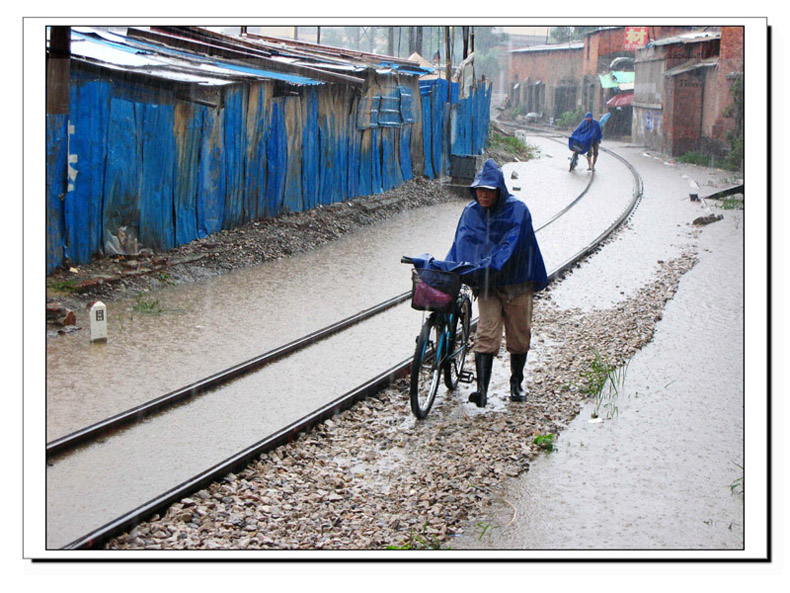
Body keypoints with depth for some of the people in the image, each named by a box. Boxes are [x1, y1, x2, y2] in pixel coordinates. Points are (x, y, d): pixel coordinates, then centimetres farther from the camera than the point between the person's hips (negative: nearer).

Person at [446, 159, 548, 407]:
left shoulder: (517, 210, -11)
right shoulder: (471, 212, 3)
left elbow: (510, 245, -21)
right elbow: (460, 245, 5)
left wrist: (489, 266, -33)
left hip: (516, 282, -2)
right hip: (487, 285, 2)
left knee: (519, 336, 8)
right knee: (487, 335, -9)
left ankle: (517, 383, 27)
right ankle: (482, 388, -16)